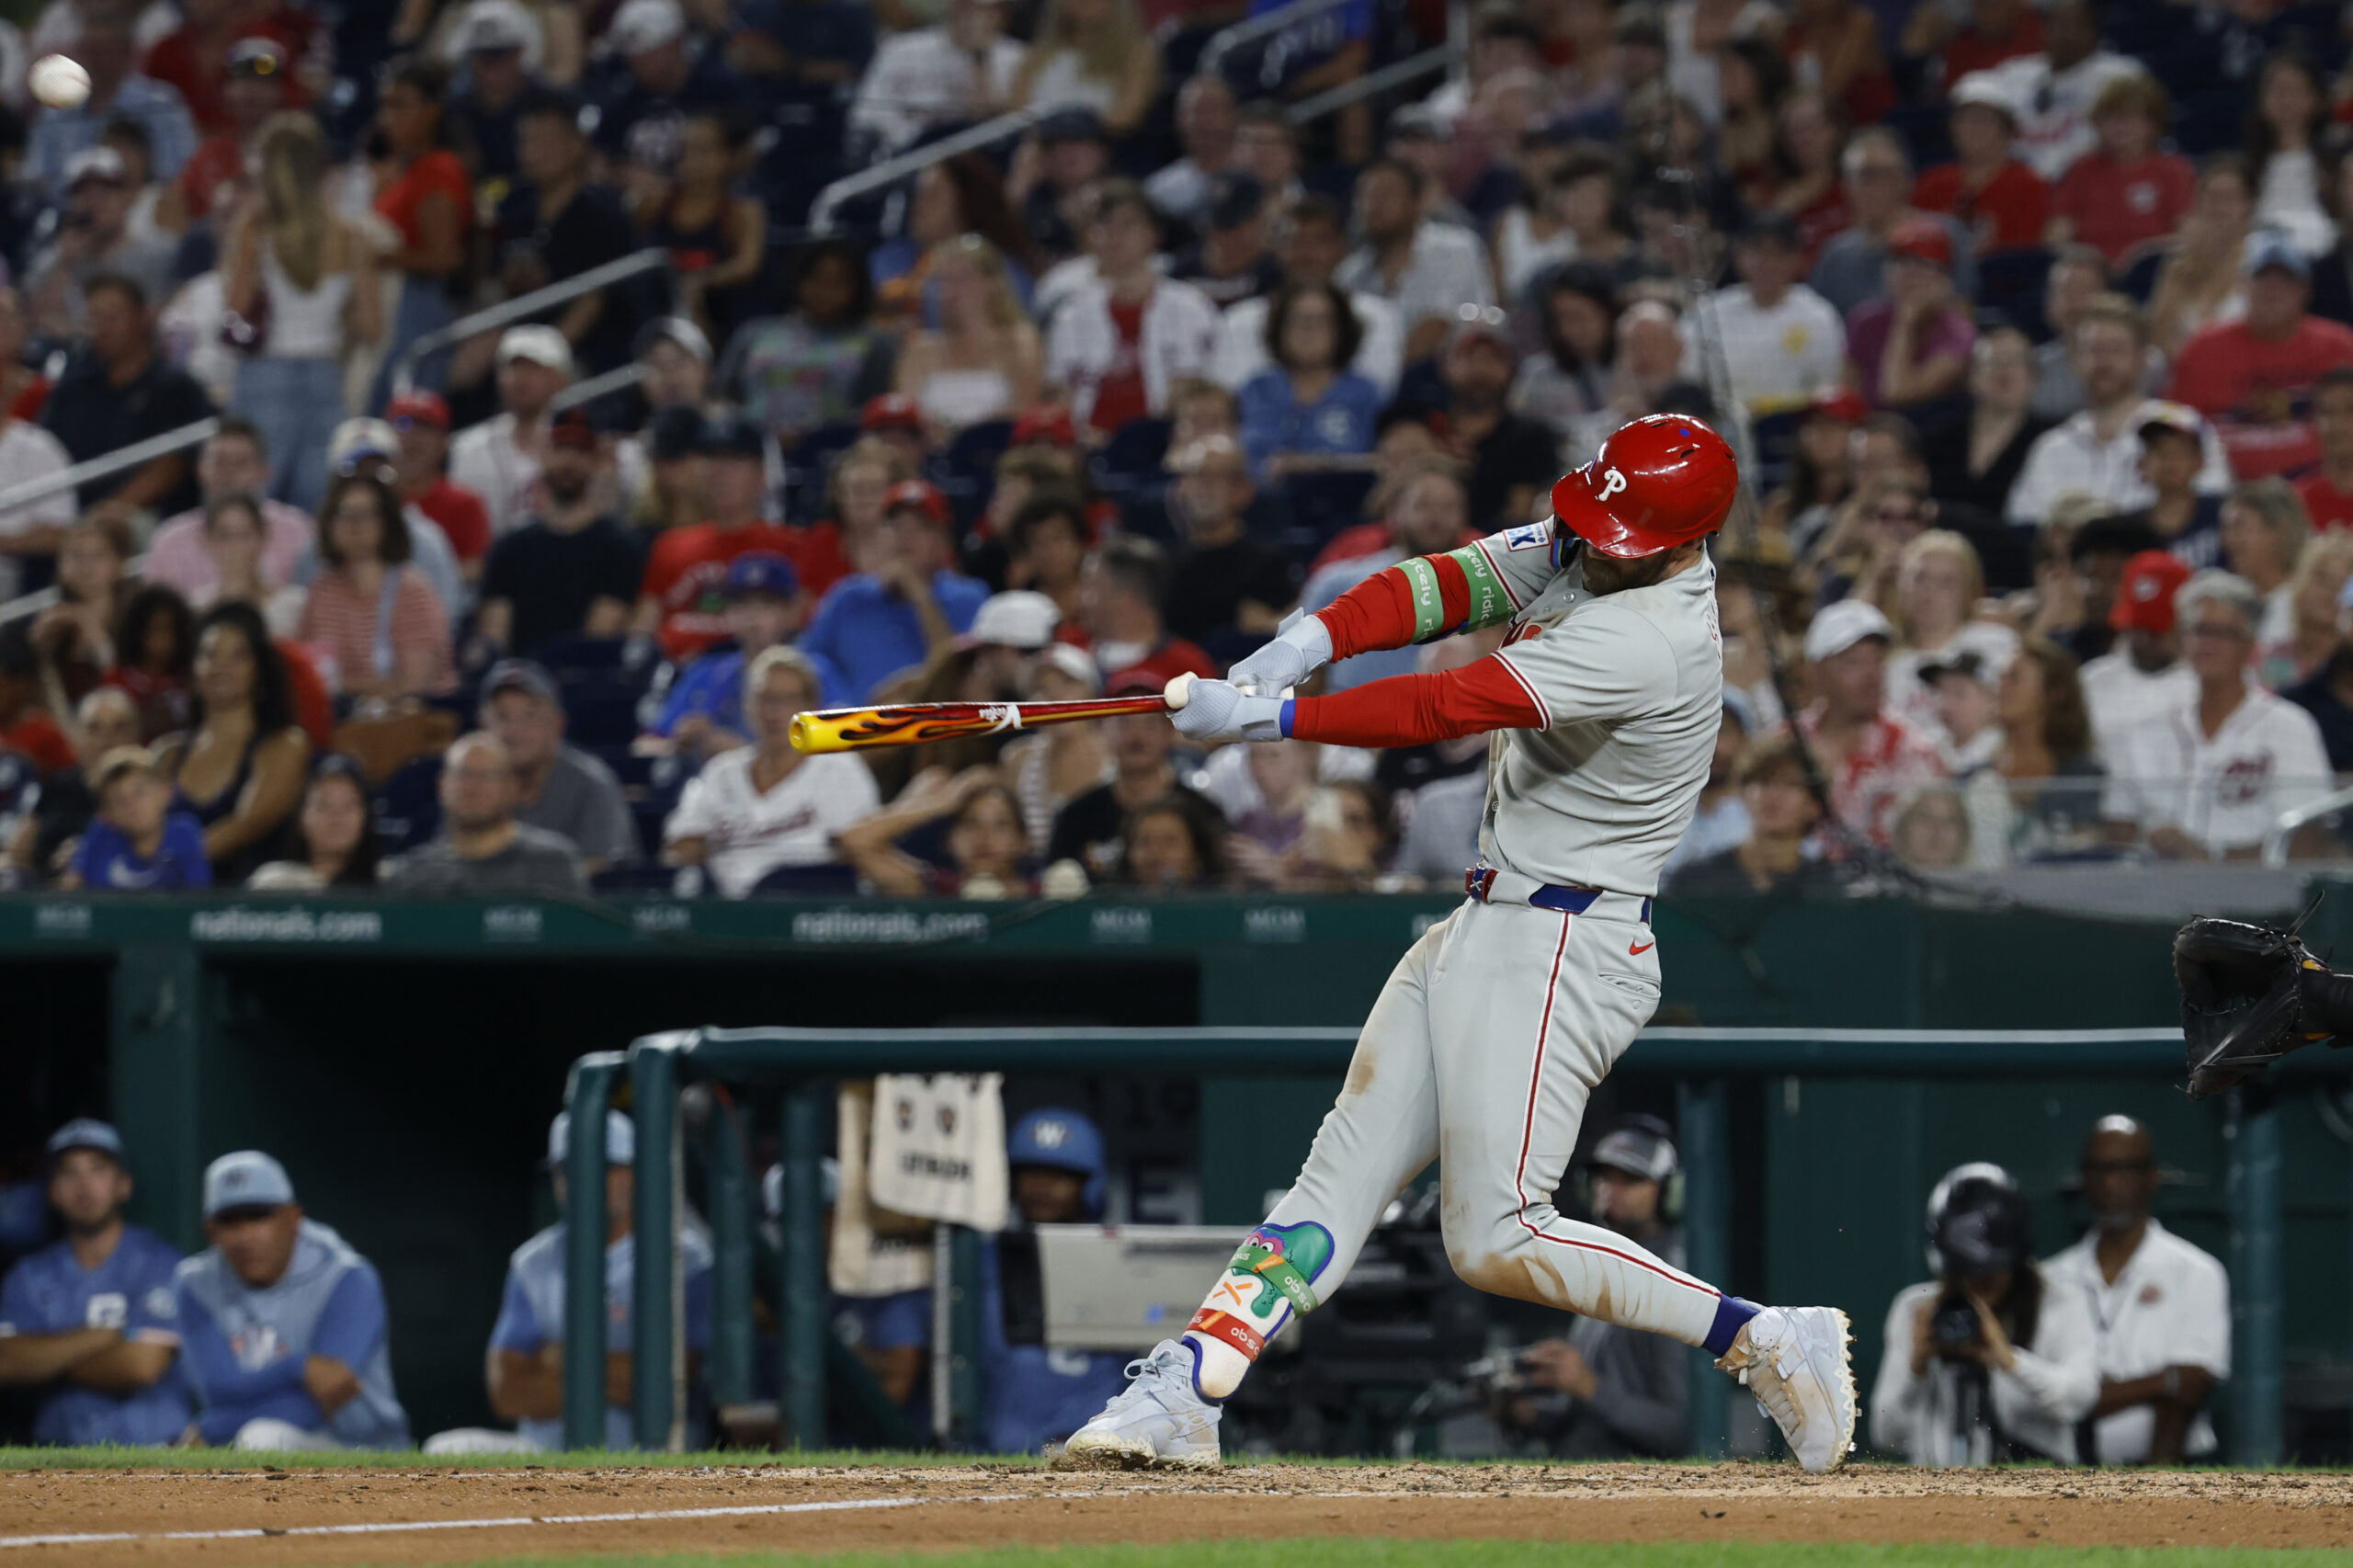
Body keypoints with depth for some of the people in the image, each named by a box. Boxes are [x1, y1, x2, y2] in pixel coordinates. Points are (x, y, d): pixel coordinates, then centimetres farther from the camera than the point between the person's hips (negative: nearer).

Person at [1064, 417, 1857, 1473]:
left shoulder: (1648, 640, -24)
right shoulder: (1577, 546, 5)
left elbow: (1454, 706, -27)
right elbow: (1445, 586, -2)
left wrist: (1267, 720, -25)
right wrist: (1307, 644, -19)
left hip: (1558, 949, -9)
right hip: (1482, 930, 9)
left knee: (1496, 1239, -13)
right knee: (1341, 1176, 3)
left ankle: (1764, 1340, -4)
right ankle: (1183, 1395, -1)